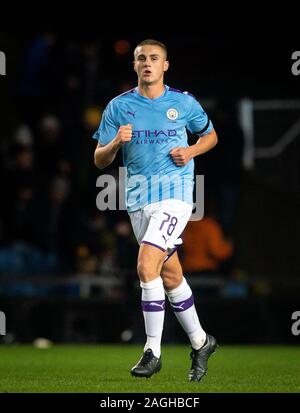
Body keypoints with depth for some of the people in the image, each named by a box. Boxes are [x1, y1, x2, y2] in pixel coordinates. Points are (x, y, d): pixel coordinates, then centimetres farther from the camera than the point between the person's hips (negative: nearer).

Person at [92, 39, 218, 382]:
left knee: (146, 266, -20)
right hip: (138, 197, 4)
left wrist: (190, 151, -3)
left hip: (174, 192, -4)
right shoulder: (118, 107, 5)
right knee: (170, 276, 11)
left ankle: (153, 351, -12)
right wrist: (116, 143, -16)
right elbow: (99, 161, 6)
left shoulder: (183, 103, 2)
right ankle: (200, 342, 28)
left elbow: (209, 135, 18)